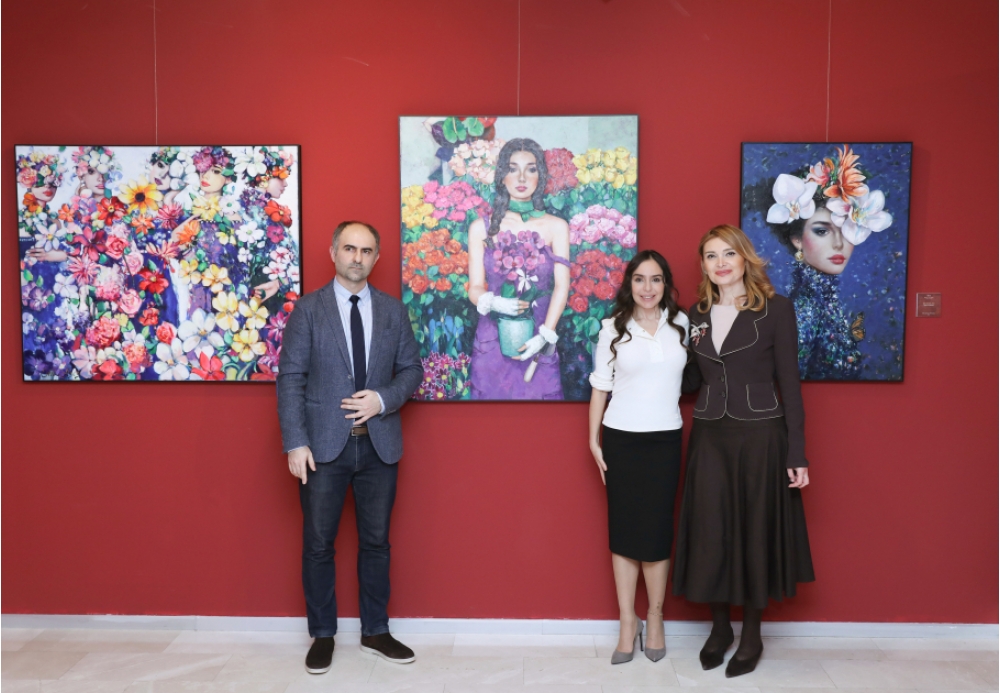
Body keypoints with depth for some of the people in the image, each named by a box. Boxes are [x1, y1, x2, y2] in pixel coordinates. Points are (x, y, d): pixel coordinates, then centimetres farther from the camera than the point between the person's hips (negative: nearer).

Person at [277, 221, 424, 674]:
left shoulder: (393, 310, 6)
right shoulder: (308, 309, -1)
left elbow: (411, 369, 7)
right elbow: (291, 378, -5)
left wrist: (383, 398, -13)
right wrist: (295, 442, -12)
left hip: (379, 445, 2)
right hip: (325, 446, -2)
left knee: (376, 542, 12)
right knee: (318, 544, 8)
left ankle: (375, 632, 28)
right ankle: (322, 635, 26)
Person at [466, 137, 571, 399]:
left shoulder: (556, 227, 4)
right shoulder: (481, 228, 5)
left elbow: (561, 286, -5)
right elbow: (475, 288, 0)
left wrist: (545, 336, -17)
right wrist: (494, 302, -22)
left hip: (538, 347, 0)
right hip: (492, 343, 0)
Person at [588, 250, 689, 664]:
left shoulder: (681, 324, 4)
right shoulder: (614, 327, 1)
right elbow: (600, 386, 3)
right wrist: (594, 440, 1)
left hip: (665, 438, 1)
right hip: (621, 439, 0)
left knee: (657, 529, 3)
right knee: (622, 529, 4)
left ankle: (655, 618, 21)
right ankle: (627, 622, 16)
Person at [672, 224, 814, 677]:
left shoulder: (775, 309, -4)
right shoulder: (697, 313, 7)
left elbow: (788, 381, -5)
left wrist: (796, 453, -8)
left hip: (761, 435, -3)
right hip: (709, 436, 3)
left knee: (755, 531, 7)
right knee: (710, 530, 7)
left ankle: (752, 635, 25)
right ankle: (719, 627, 28)